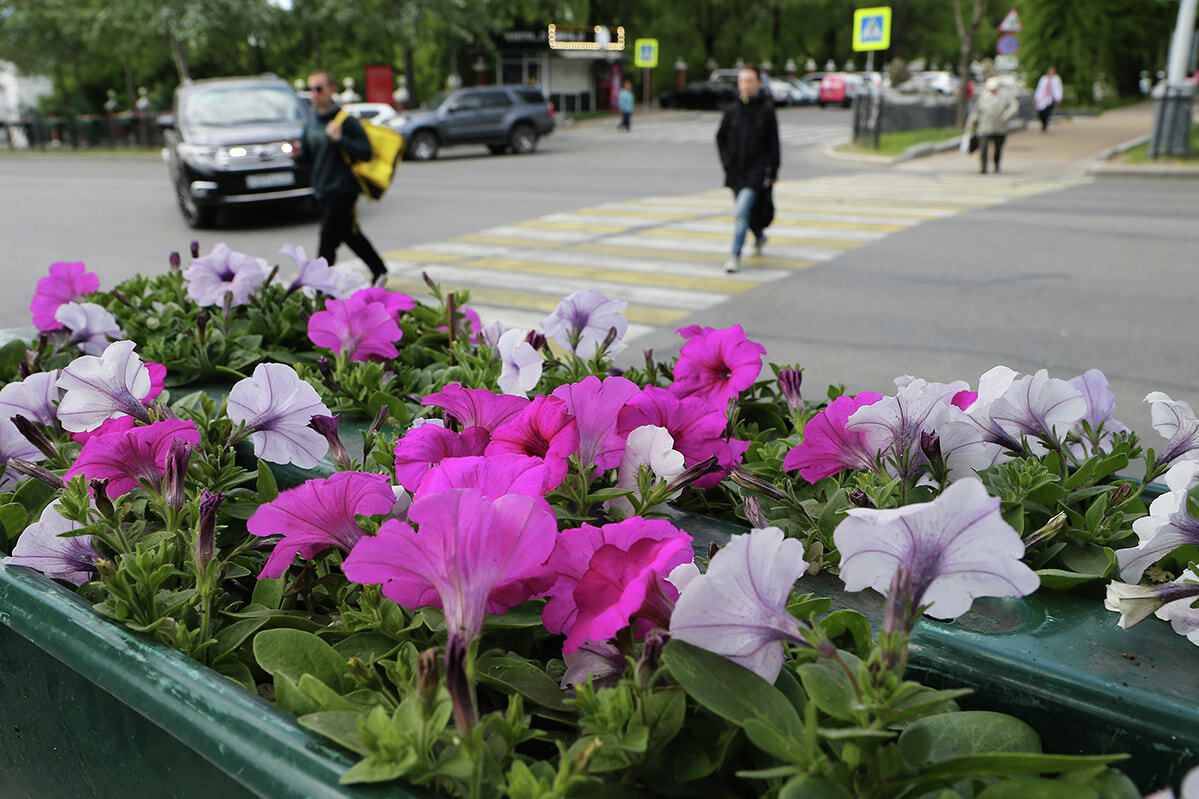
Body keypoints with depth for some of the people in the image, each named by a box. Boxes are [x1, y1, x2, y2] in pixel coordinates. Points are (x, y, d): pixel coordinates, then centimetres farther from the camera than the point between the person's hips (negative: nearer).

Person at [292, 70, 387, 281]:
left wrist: (339, 139, -26)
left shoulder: (345, 120, -11)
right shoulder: (311, 120, 11)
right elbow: (309, 156, 18)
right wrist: (298, 154, -4)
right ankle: (379, 270, 32)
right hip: (321, 191, 8)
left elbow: (366, 152, -17)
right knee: (351, 236, 17)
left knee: (327, 242, -7)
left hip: (342, 190, -8)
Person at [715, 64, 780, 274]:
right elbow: (721, 137, 18)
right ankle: (760, 236, 46)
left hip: (756, 171, -4)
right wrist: (726, 160, 6)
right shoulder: (732, 111, 4)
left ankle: (735, 255, -14)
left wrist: (773, 172, -3)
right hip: (735, 171, 4)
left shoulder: (767, 110, -4)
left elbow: (773, 143, -2)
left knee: (742, 211, -18)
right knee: (745, 211, 17)